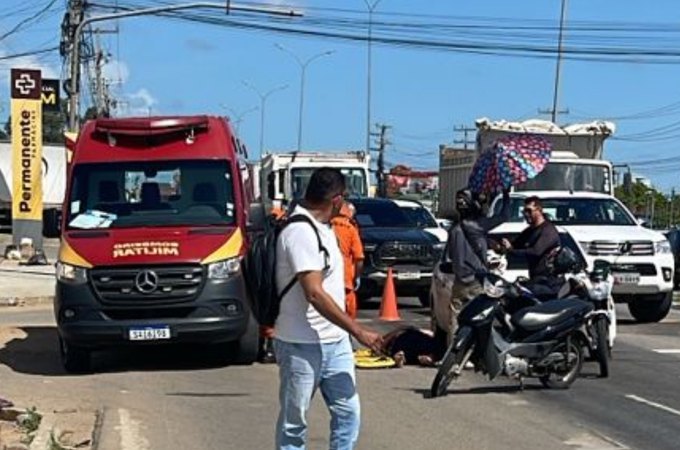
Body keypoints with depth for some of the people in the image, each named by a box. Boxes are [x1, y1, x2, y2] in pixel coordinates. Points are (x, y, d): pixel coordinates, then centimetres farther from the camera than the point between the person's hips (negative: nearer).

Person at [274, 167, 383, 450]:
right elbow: (315, 294, -26)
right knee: (293, 422, 4)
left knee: (348, 413, 8)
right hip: (302, 346, -9)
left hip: (335, 342, 9)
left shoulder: (322, 228, 11)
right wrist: (359, 331, -25)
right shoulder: (300, 233, -20)